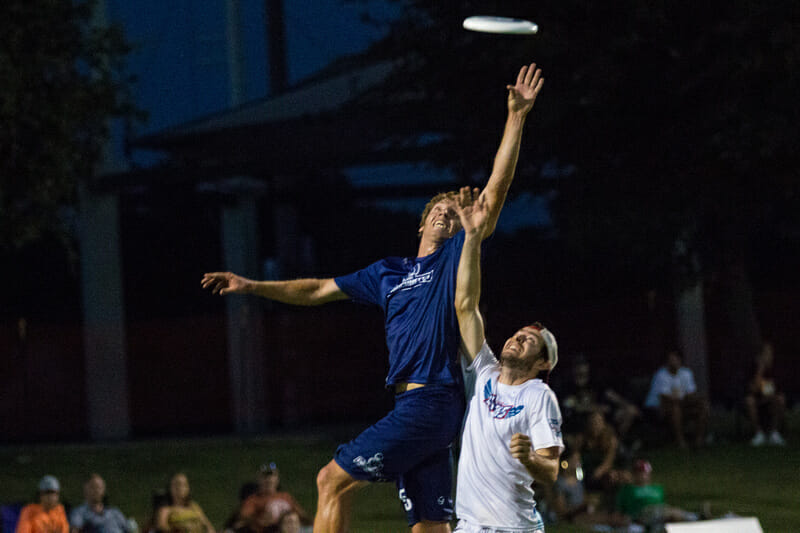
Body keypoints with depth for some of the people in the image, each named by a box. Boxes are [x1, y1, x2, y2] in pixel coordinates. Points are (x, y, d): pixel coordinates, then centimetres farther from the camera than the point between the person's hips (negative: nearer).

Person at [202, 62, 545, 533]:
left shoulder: (456, 256, 5)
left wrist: (517, 118, -8)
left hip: (431, 400, -7)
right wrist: (251, 286, 26)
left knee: (333, 480, -7)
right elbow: (318, 291, 30)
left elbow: (495, 192, -3)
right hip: (414, 405, 7)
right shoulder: (388, 273, 23)